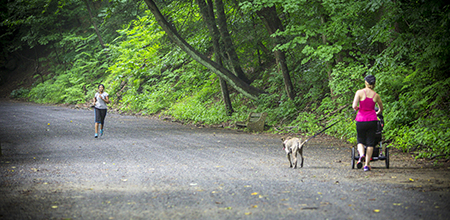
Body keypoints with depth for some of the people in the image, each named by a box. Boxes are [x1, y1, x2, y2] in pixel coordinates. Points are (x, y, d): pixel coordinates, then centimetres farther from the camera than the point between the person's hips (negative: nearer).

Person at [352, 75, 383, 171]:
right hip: (372, 120, 1)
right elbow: (381, 109, 17)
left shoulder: (360, 92, -8)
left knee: (360, 141, 15)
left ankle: (361, 155, -15)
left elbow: (354, 106, -15)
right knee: (370, 143, 9)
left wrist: (356, 108, 8)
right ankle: (367, 164, 7)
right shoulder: (376, 95, 1)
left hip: (361, 120, -1)